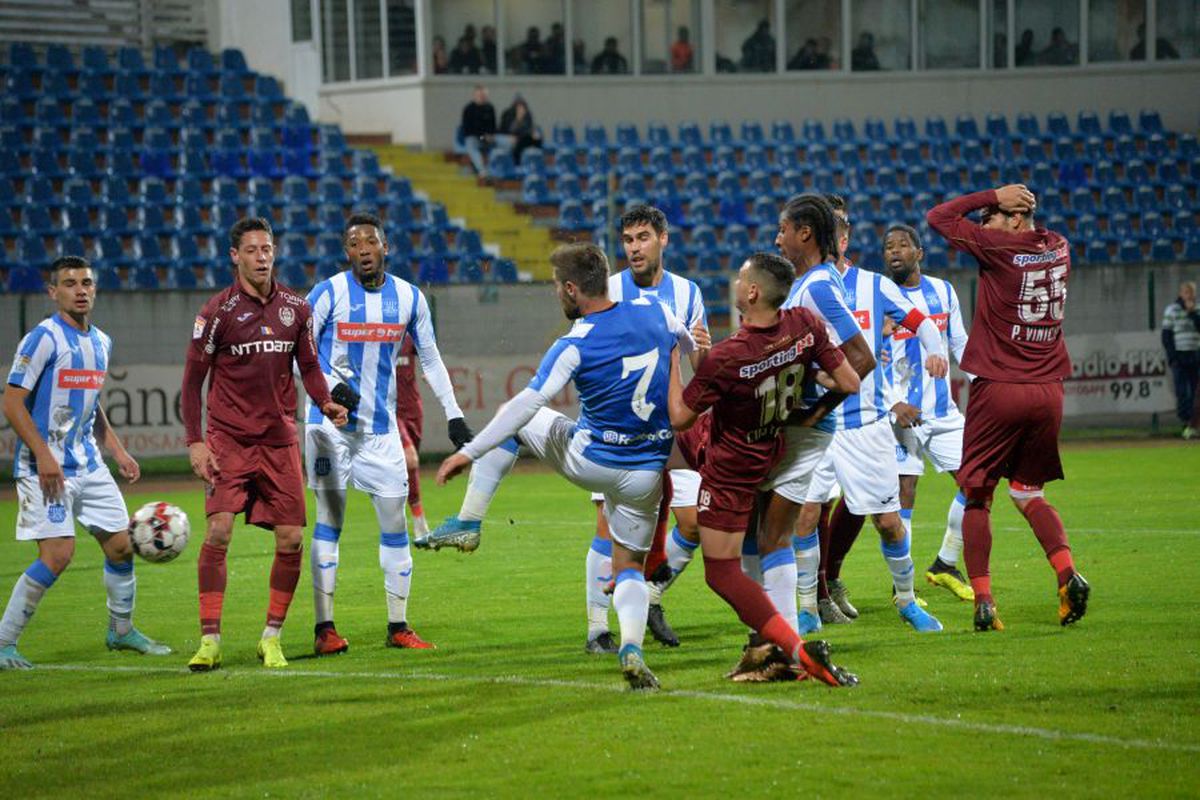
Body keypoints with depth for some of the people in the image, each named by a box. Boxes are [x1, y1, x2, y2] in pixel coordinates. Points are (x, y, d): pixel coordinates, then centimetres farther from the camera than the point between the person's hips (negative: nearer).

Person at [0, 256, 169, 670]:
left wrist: (118, 451, 17)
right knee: (57, 554, -16)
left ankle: (121, 631, 29)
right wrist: (43, 456, -21)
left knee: (120, 544, 8)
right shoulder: (44, 338, -12)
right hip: (46, 467, -8)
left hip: (88, 464, 8)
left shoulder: (100, 342, 12)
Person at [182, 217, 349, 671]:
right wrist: (194, 442, -9)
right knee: (218, 531, -16)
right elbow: (193, 379, -2)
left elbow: (309, 366, 15)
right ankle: (210, 641, -8)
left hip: (279, 441, 3)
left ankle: (272, 638, 14)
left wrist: (326, 404, -5)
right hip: (228, 440, -3)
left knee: (291, 539, -1)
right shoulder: (219, 311, -5)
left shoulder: (295, 308, 5)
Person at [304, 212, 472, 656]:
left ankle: (399, 626, 12)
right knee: (330, 518, -6)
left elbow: (430, 358, 14)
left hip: (381, 425, 4)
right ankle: (324, 628, -5)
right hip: (331, 423, -4)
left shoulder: (409, 298, 5)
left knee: (394, 521, 3)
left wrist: (454, 415, 9)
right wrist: (331, 386, -22)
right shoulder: (328, 294, -7)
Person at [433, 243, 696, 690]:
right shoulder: (655, 312, -3)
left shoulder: (575, 346, -16)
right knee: (629, 567, 17)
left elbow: (528, 404, -21)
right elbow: (688, 347, 19)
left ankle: (469, 522, 16)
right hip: (645, 473, 4)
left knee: (511, 419, 20)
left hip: (586, 459, -4)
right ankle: (632, 648, -13)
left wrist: (469, 453, -18)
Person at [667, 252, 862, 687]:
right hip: (770, 450, 8)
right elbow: (850, 384, -12)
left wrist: (673, 361, -9)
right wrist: (807, 375, 6)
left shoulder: (725, 357, -34)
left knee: (722, 573, -1)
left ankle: (798, 650, -16)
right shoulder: (805, 325, -20)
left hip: (730, 468, -8)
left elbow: (680, 417, -20)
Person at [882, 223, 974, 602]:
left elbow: (959, 344, 17)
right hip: (901, 412, -5)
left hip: (943, 410, 5)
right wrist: (893, 404, -18)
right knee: (904, 494, -8)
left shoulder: (943, 291, 7)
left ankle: (944, 566, 16)